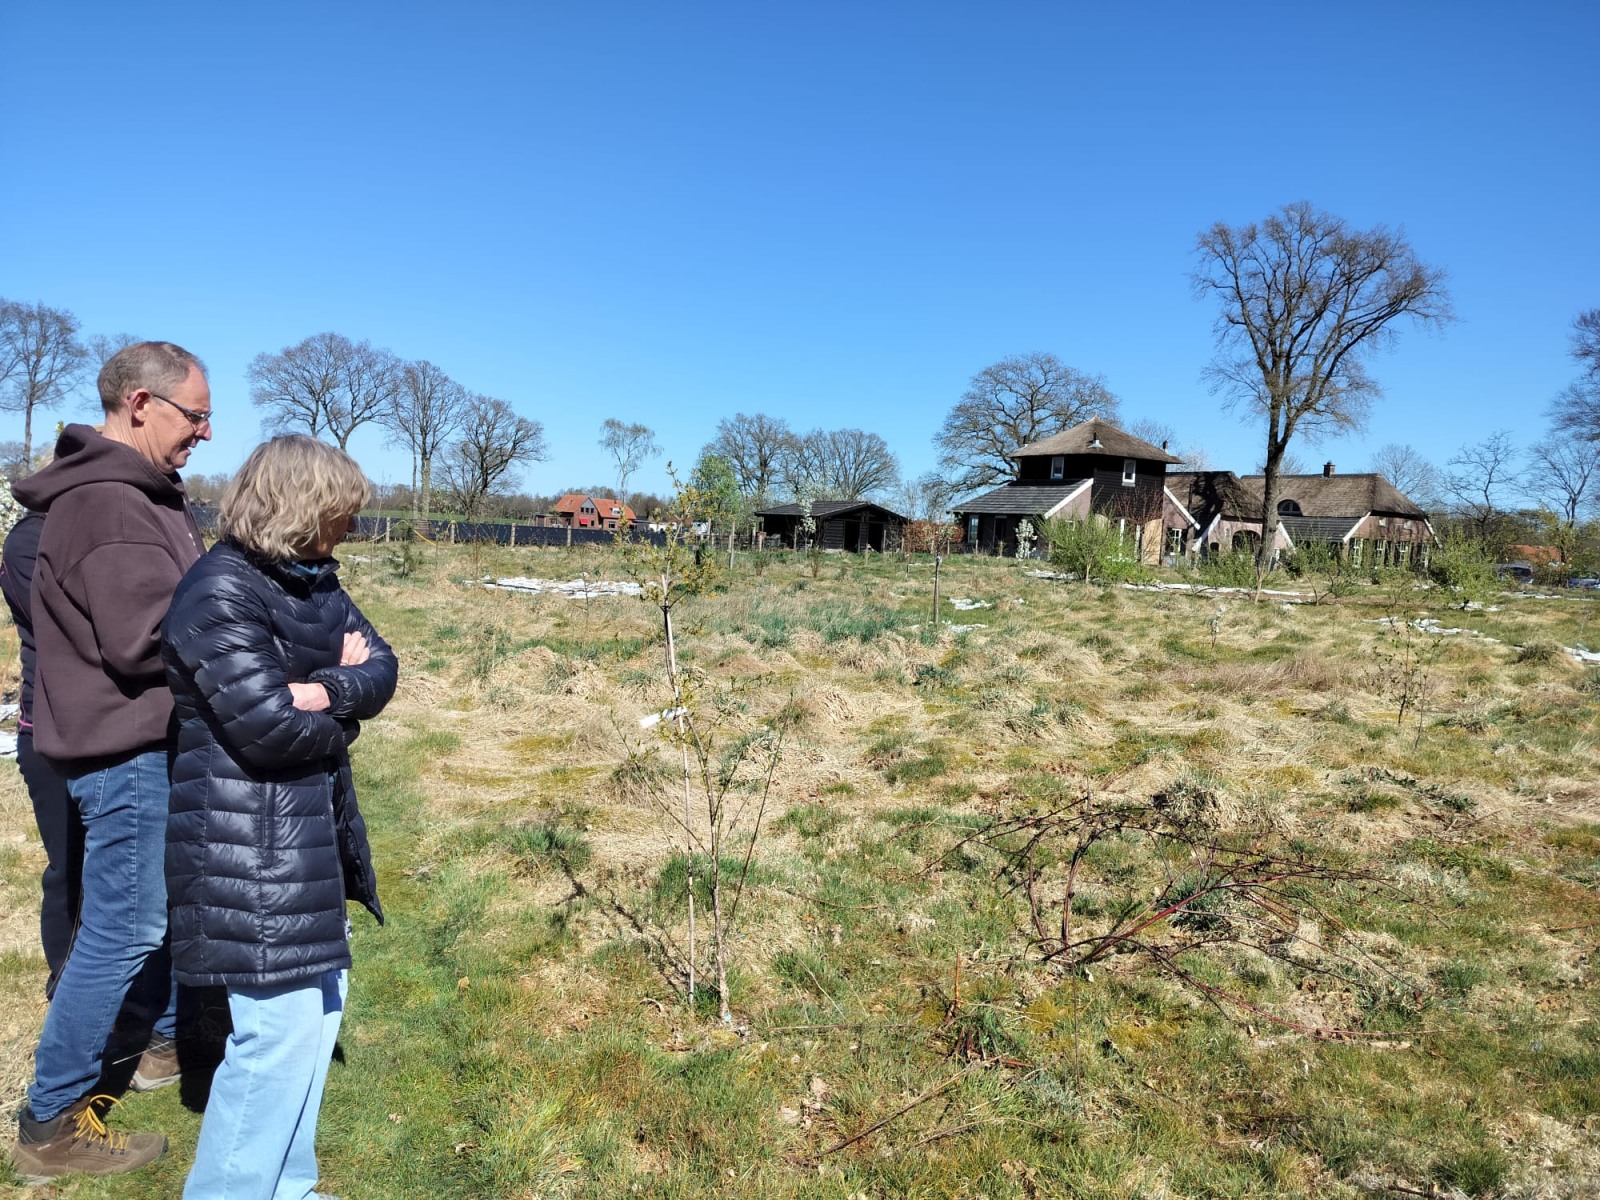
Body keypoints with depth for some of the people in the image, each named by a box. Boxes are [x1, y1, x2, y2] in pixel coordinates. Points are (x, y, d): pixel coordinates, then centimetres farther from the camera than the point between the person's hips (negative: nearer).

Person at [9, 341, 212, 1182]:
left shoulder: (145, 492, 12)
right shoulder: (104, 503, -22)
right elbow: (146, 637, -27)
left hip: (159, 739, 10)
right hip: (124, 751, -10)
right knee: (121, 931, 0)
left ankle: (170, 1037, 42)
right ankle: (50, 1125, 17)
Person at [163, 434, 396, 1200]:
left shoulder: (309, 578, 8)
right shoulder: (219, 594, -19)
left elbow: (381, 668, 1)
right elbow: (272, 727, -24)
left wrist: (325, 690, -19)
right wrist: (343, 701, -5)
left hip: (309, 832, 10)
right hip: (247, 848, -9)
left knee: (318, 999, 18)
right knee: (280, 1029, -3)